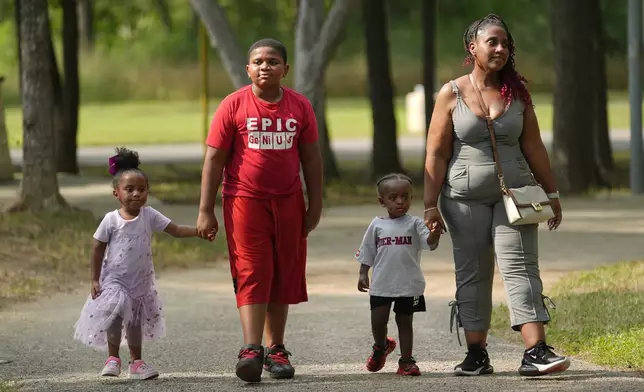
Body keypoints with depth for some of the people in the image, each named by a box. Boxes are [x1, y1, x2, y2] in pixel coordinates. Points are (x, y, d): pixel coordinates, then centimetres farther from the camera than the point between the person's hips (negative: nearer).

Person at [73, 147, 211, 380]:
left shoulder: (149, 216, -6)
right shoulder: (111, 220, -11)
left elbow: (176, 230, -9)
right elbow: (97, 249, -4)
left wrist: (200, 230, -25)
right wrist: (95, 279, -6)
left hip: (141, 282, 3)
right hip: (115, 280, -3)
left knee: (136, 322, 14)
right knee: (115, 316, -14)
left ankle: (136, 362, 25)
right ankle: (113, 358, 1)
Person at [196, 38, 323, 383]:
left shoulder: (300, 106, 6)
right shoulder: (233, 106, -3)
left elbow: (311, 158, 11)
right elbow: (214, 159, -3)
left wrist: (315, 205, 7)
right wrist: (206, 210, -6)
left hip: (288, 203, 3)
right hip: (245, 200, -3)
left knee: (282, 276, 7)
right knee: (252, 275, -11)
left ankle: (276, 349, 16)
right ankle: (251, 350, -17)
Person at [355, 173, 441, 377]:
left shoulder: (414, 223, -2)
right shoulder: (377, 225, 3)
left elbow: (429, 243, -15)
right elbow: (367, 253, 11)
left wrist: (435, 234, -35)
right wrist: (363, 274, 5)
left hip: (409, 284, -1)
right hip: (381, 284, 1)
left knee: (405, 321, 7)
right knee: (378, 321, 1)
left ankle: (406, 360, 14)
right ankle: (380, 346, 31)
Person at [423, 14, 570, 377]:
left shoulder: (518, 93, 7)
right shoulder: (452, 94, 0)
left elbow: (533, 147, 11)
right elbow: (437, 154, -1)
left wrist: (552, 193, 10)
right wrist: (431, 205, -6)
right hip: (465, 199, -1)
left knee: (521, 266, -10)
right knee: (472, 274, 4)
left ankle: (536, 351, -18)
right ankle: (477, 355, 10)